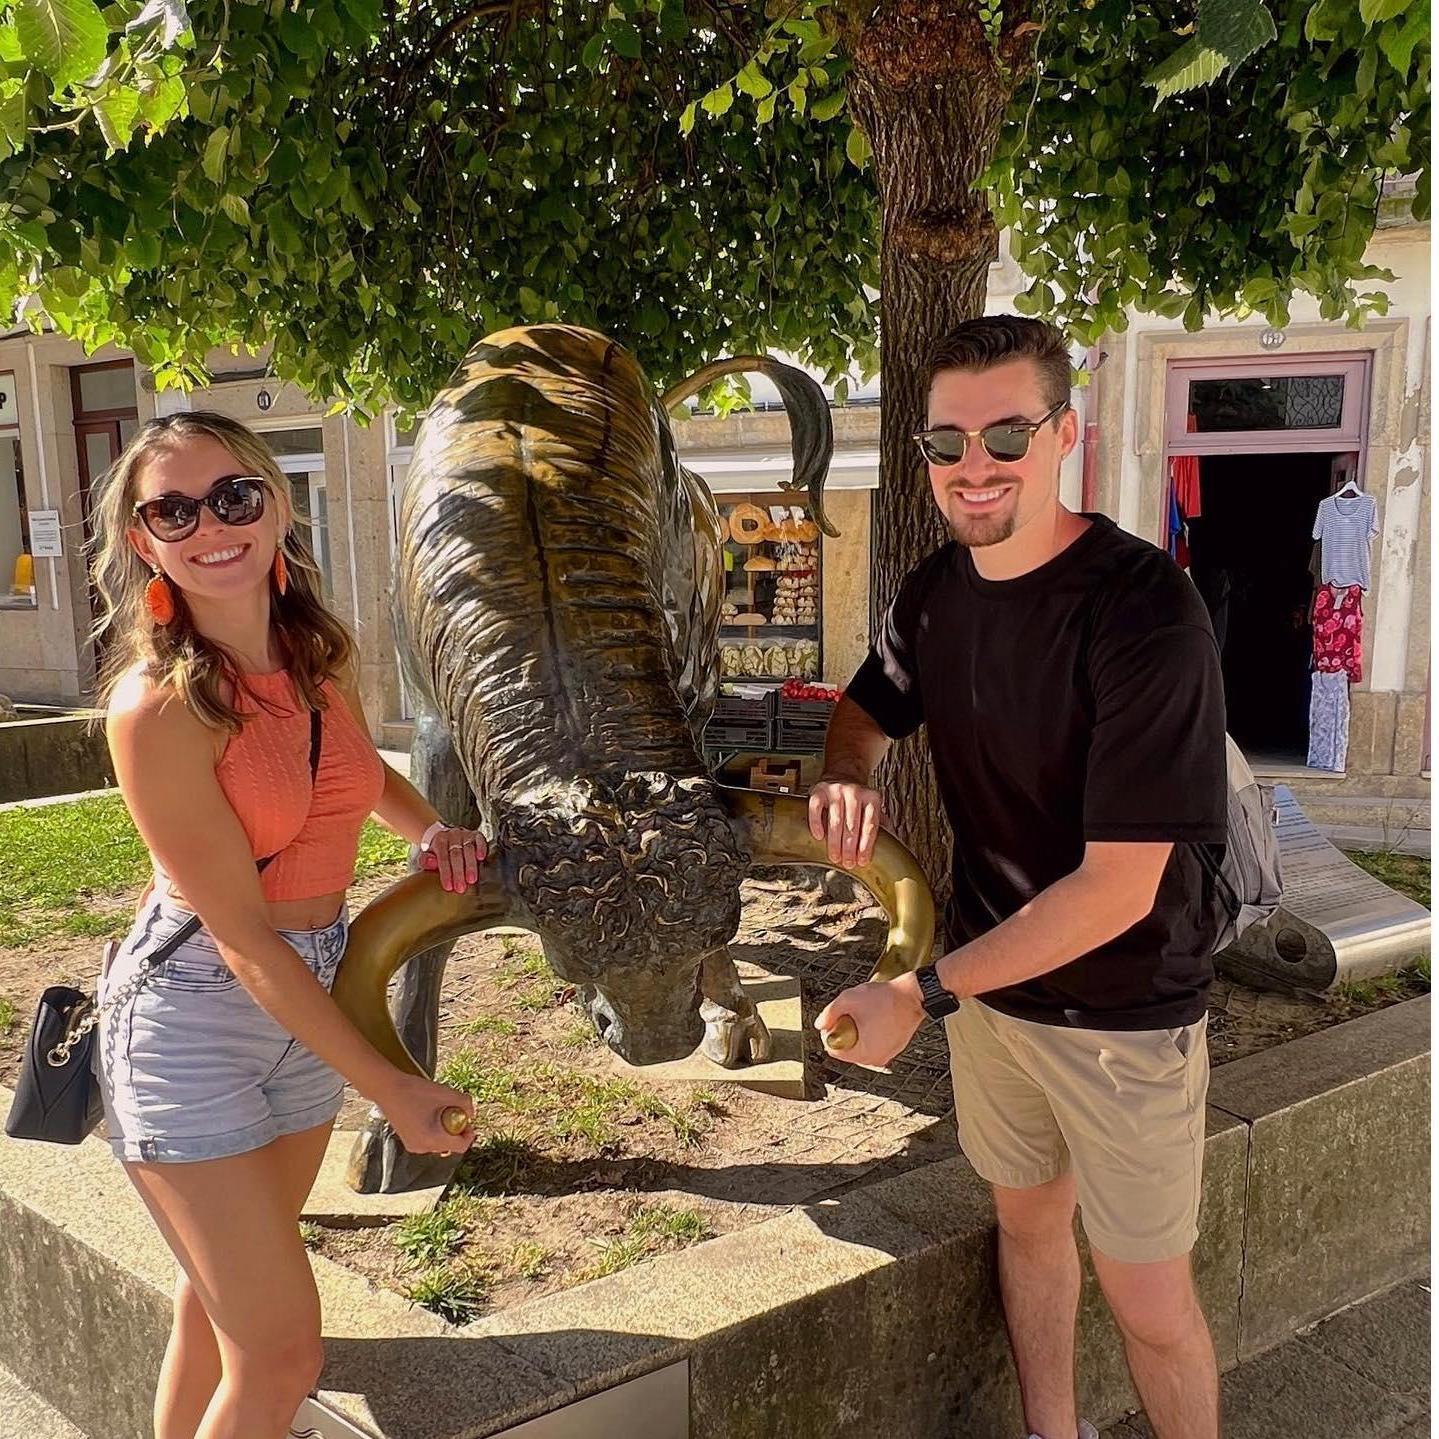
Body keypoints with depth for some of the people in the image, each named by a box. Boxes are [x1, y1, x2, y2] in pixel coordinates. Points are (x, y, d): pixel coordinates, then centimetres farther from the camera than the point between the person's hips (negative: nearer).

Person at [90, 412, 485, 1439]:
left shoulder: (322, 652, -3)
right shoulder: (157, 706, -22)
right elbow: (243, 934, -19)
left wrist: (437, 829, -2)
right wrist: (389, 1086, -17)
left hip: (312, 1002, 6)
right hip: (194, 1017, -6)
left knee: (222, 1304, 22)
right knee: (283, 1356, -2)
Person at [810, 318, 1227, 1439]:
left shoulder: (1145, 611, -26)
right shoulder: (937, 589, -5)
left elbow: (1119, 888, -27)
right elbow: (869, 709, 14)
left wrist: (923, 994, -23)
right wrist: (847, 778, -10)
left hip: (1125, 1009, -6)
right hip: (992, 975, 6)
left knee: (1148, 1301, 8)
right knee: (1027, 1219, 23)